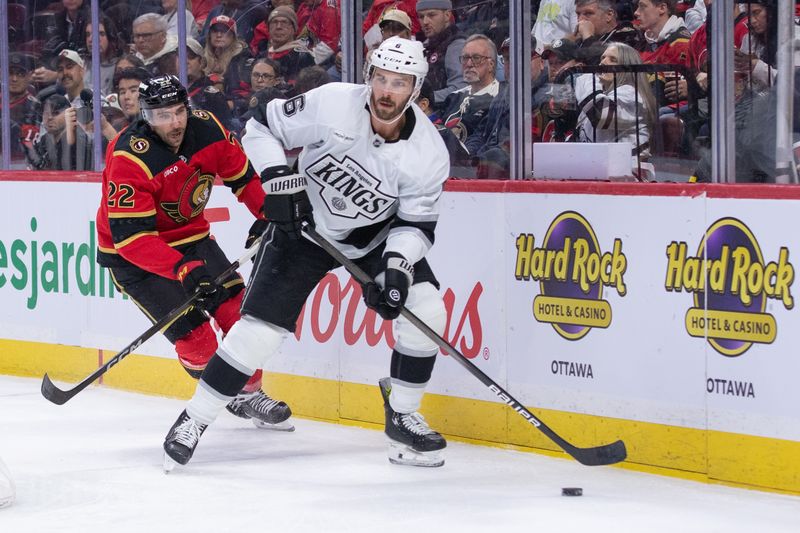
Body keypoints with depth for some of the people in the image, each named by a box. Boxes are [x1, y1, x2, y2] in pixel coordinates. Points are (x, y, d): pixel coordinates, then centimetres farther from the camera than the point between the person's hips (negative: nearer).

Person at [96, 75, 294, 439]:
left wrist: (268, 212, -7)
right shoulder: (129, 160, -31)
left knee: (238, 307, -5)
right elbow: (132, 236, -34)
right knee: (192, 333, -12)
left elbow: (242, 172, 5)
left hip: (189, 234, 6)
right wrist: (181, 268, -44)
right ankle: (232, 394, 12)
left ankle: (249, 393, 11)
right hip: (130, 253, -6)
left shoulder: (206, 129, -13)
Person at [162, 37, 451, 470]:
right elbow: (262, 126, -14)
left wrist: (397, 264, -28)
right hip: (303, 223, -3)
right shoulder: (333, 105, -26)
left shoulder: (428, 153, -19)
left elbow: (417, 222, -11)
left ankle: (402, 417, 5)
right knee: (261, 326, -11)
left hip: (376, 233, 3)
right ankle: (194, 420, 2)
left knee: (424, 310, -14)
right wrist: (279, 178, -26)